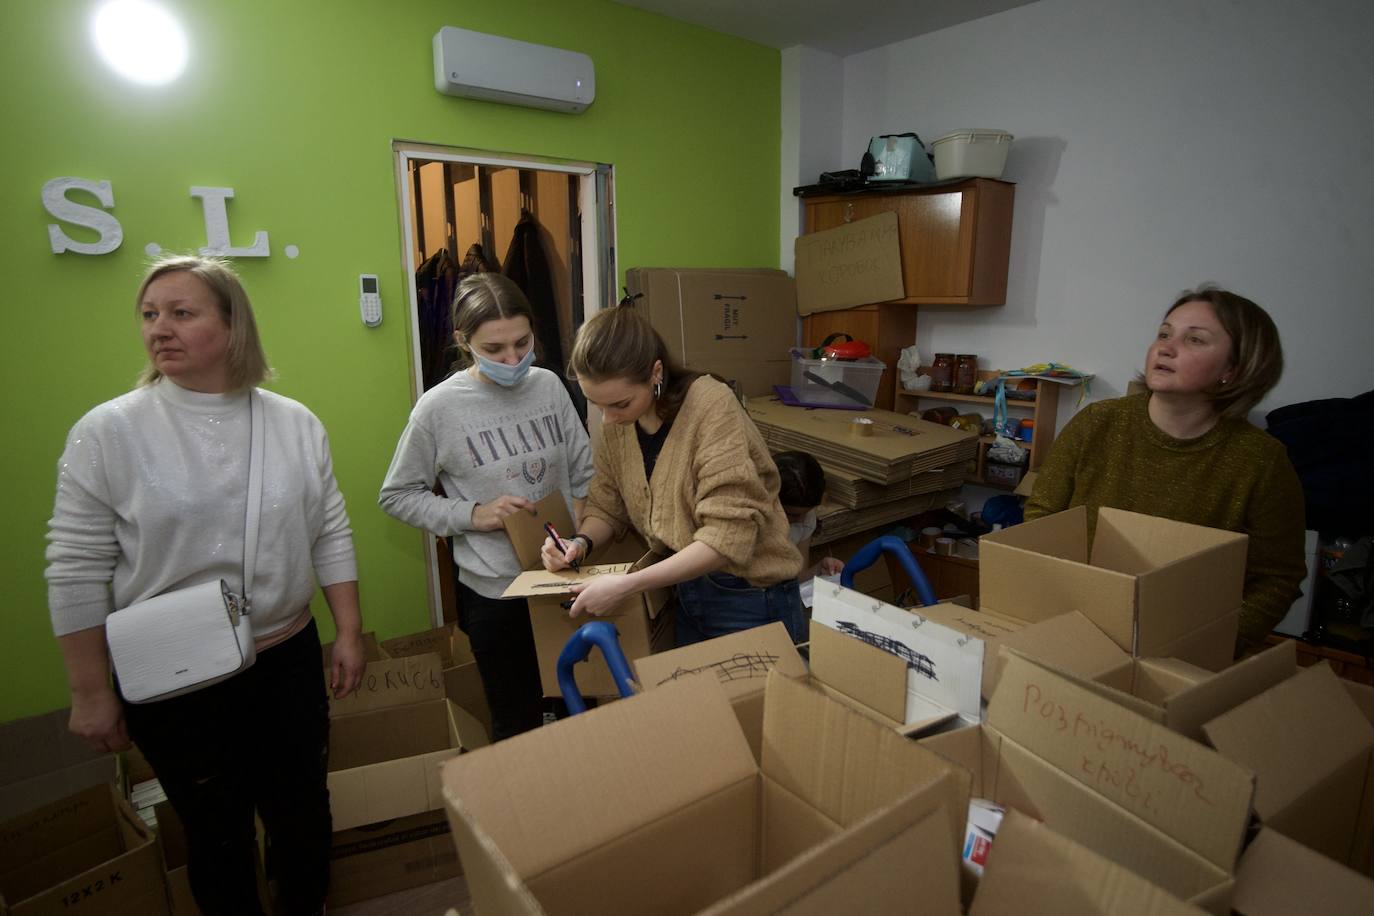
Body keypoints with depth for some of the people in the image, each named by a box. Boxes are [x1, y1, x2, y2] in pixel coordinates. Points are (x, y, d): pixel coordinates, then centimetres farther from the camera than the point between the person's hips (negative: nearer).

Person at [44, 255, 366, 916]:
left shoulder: (295, 423, -2)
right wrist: (91, 693, -5)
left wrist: (349, 633, 3)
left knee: (303, 816, 18)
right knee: (218, 835, 16)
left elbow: (331, 538, 3)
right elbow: (77, 571, -6)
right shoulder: (107, 431, -9)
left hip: (289, 663, 3)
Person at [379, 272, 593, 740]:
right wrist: (471, 515, -15)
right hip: (493, 589, -3)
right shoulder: (439, 407, -12)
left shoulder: (549, 386, -2)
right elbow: (397, 496, -2)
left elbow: (583, 470, 7)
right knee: (518, 720, 12)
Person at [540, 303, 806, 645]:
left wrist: (628, 585, -31)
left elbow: (728, 534, -29)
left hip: (749, 598, -6)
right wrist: (582, 542, -15)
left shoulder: (711, 407, -25)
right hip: (685, 590, 6)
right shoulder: (615, 422, -4)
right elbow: (606, 505, 6)